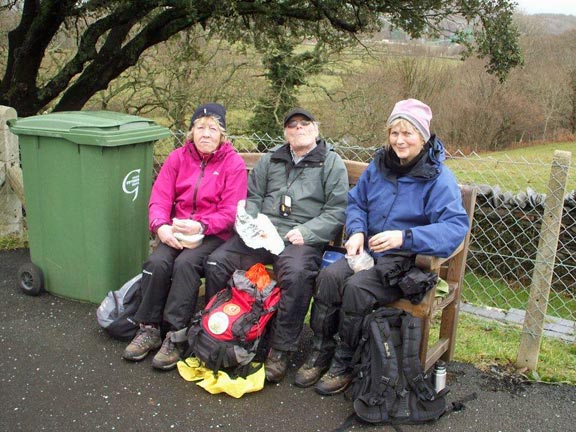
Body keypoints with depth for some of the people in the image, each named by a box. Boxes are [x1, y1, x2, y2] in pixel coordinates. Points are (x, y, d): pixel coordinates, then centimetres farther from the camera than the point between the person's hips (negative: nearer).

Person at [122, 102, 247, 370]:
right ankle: (149, 329, -11)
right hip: (175, 232, 4)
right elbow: (159, 199, 2)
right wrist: (161, 226, -18)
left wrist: (201, 226, -24)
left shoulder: (234, 163, -1)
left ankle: (175, 335, -24)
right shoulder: (178, 158, 10)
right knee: (156, 262, -24)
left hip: (214, 235, -3)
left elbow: (230, 212, -8)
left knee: (186, 263, -31)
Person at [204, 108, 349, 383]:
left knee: (296, 275, -35)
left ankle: (280, 351, -22)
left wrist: (306, 232, -14)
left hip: (302, 238, -4)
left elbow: (337, 211, 0)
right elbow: (252, 197, 20)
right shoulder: (270, 160, 23)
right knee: (216, 262, -17)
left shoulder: (331, 163, 10)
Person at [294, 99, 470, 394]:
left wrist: (405, 236, -34)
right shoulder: (379, 165, 8)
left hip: (409, 261, -5)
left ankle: (344, 363, -11)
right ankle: (320, 352, -7)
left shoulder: (439, 178, -10)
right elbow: (356, 201, 18)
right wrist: (357, 231, -5)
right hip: (368, 250, 5)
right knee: (329, 276, -24)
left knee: (357, 287, -31)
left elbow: (456, 226, -22)